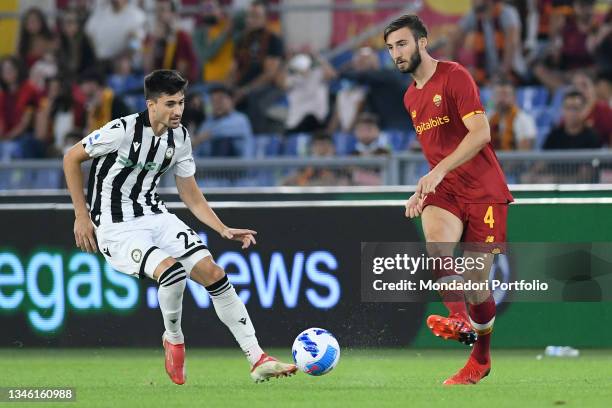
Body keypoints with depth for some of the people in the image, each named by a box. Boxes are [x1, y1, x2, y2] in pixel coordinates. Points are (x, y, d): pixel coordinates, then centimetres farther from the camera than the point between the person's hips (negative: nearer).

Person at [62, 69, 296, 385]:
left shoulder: (179, 138, 3)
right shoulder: (122, 131, -17)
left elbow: (192, 197, 12)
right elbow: (71, 158, -5)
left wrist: (223, 229, -2)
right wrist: (82, 216, -7)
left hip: (155, 216, 6)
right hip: (115, 227, -6)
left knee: (213, 273, -8)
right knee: (172, 270, -31)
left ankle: (258, 361, -5)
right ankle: (173, 340, -1)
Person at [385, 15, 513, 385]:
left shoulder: (454, 76, -10)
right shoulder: (411, 97, 16)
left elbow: (481, 133, -21)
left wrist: (440, 170, -27)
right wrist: (422, 191, 18)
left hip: (483, 190, -6)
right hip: (444, 189, 6)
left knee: (476, 283, -3)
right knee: (436, 244, -29)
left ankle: (482, 358, 16)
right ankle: (461, 321, -39)